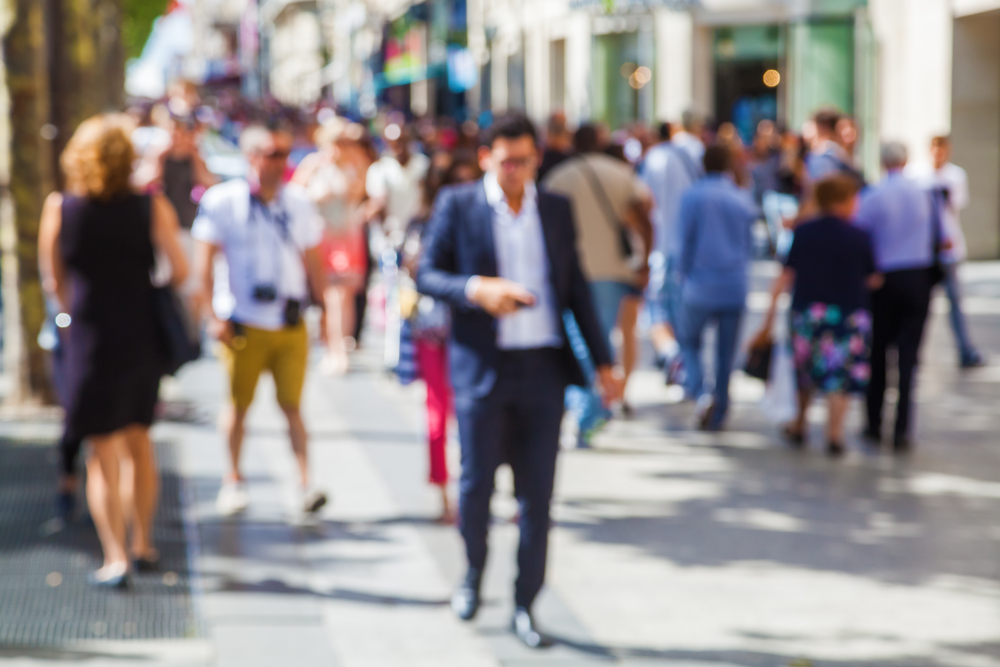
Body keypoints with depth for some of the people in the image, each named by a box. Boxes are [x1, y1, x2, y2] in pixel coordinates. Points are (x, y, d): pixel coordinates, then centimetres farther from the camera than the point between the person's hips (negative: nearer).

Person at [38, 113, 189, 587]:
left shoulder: (59, 209, -5)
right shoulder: (152, 208, -5)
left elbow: (55, 281, 4)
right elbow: (180, 272, -5)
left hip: (91, 340, -2)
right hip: (144, 337, 2)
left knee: (103, 454, 4)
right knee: (138, 441, 19)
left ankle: (115, 557, -3)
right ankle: (142, 544, 28)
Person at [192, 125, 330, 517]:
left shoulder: (298, 202, 7)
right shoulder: (222, 201, -4)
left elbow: (312, 260, 16)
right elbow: (204, 261, -4)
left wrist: (322, 306, 14)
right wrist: (214, 316, -9)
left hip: (291, 323, 2)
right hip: (243, 323, -2)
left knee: (291, 404, -2)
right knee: (239, 404, 6)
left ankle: (305, 484, -4)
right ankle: (234, 479, 21)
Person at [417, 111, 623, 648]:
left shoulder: (556, 210, 10)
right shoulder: (457, 205, 1)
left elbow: (575, 289, 13)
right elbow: (426, 274, 1)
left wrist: (602, 361, 9)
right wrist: (476, 290, -18)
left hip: (543, 367, 2)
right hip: (481, 367, -2)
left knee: (537, 491, 3)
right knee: (476, 483, 2)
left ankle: (524, 605, 13)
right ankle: (473, 573, 31)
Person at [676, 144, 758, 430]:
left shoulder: (692, 196, -6)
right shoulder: (743, 199, 3)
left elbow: (684, 242, -5)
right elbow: (749, 244, 13)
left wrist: (683, 275, 10)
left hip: (699, 287, -2)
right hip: (735, 288, 2)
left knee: (689, 343, 13)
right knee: (726, 353, 10)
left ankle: (700, 393, -12)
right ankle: (718, 415, 14)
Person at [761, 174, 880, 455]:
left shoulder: (803, 233, -1)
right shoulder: (859, 237, -7)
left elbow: (787, 274, -1)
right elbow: (872, 279, -3)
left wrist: (772, 307, 3)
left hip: (807, 309, 3)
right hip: (849, 313, -3)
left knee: (807, 371, 18)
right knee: (840, 374, 1)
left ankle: (799, 425, 29)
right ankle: (834, 434, -3)